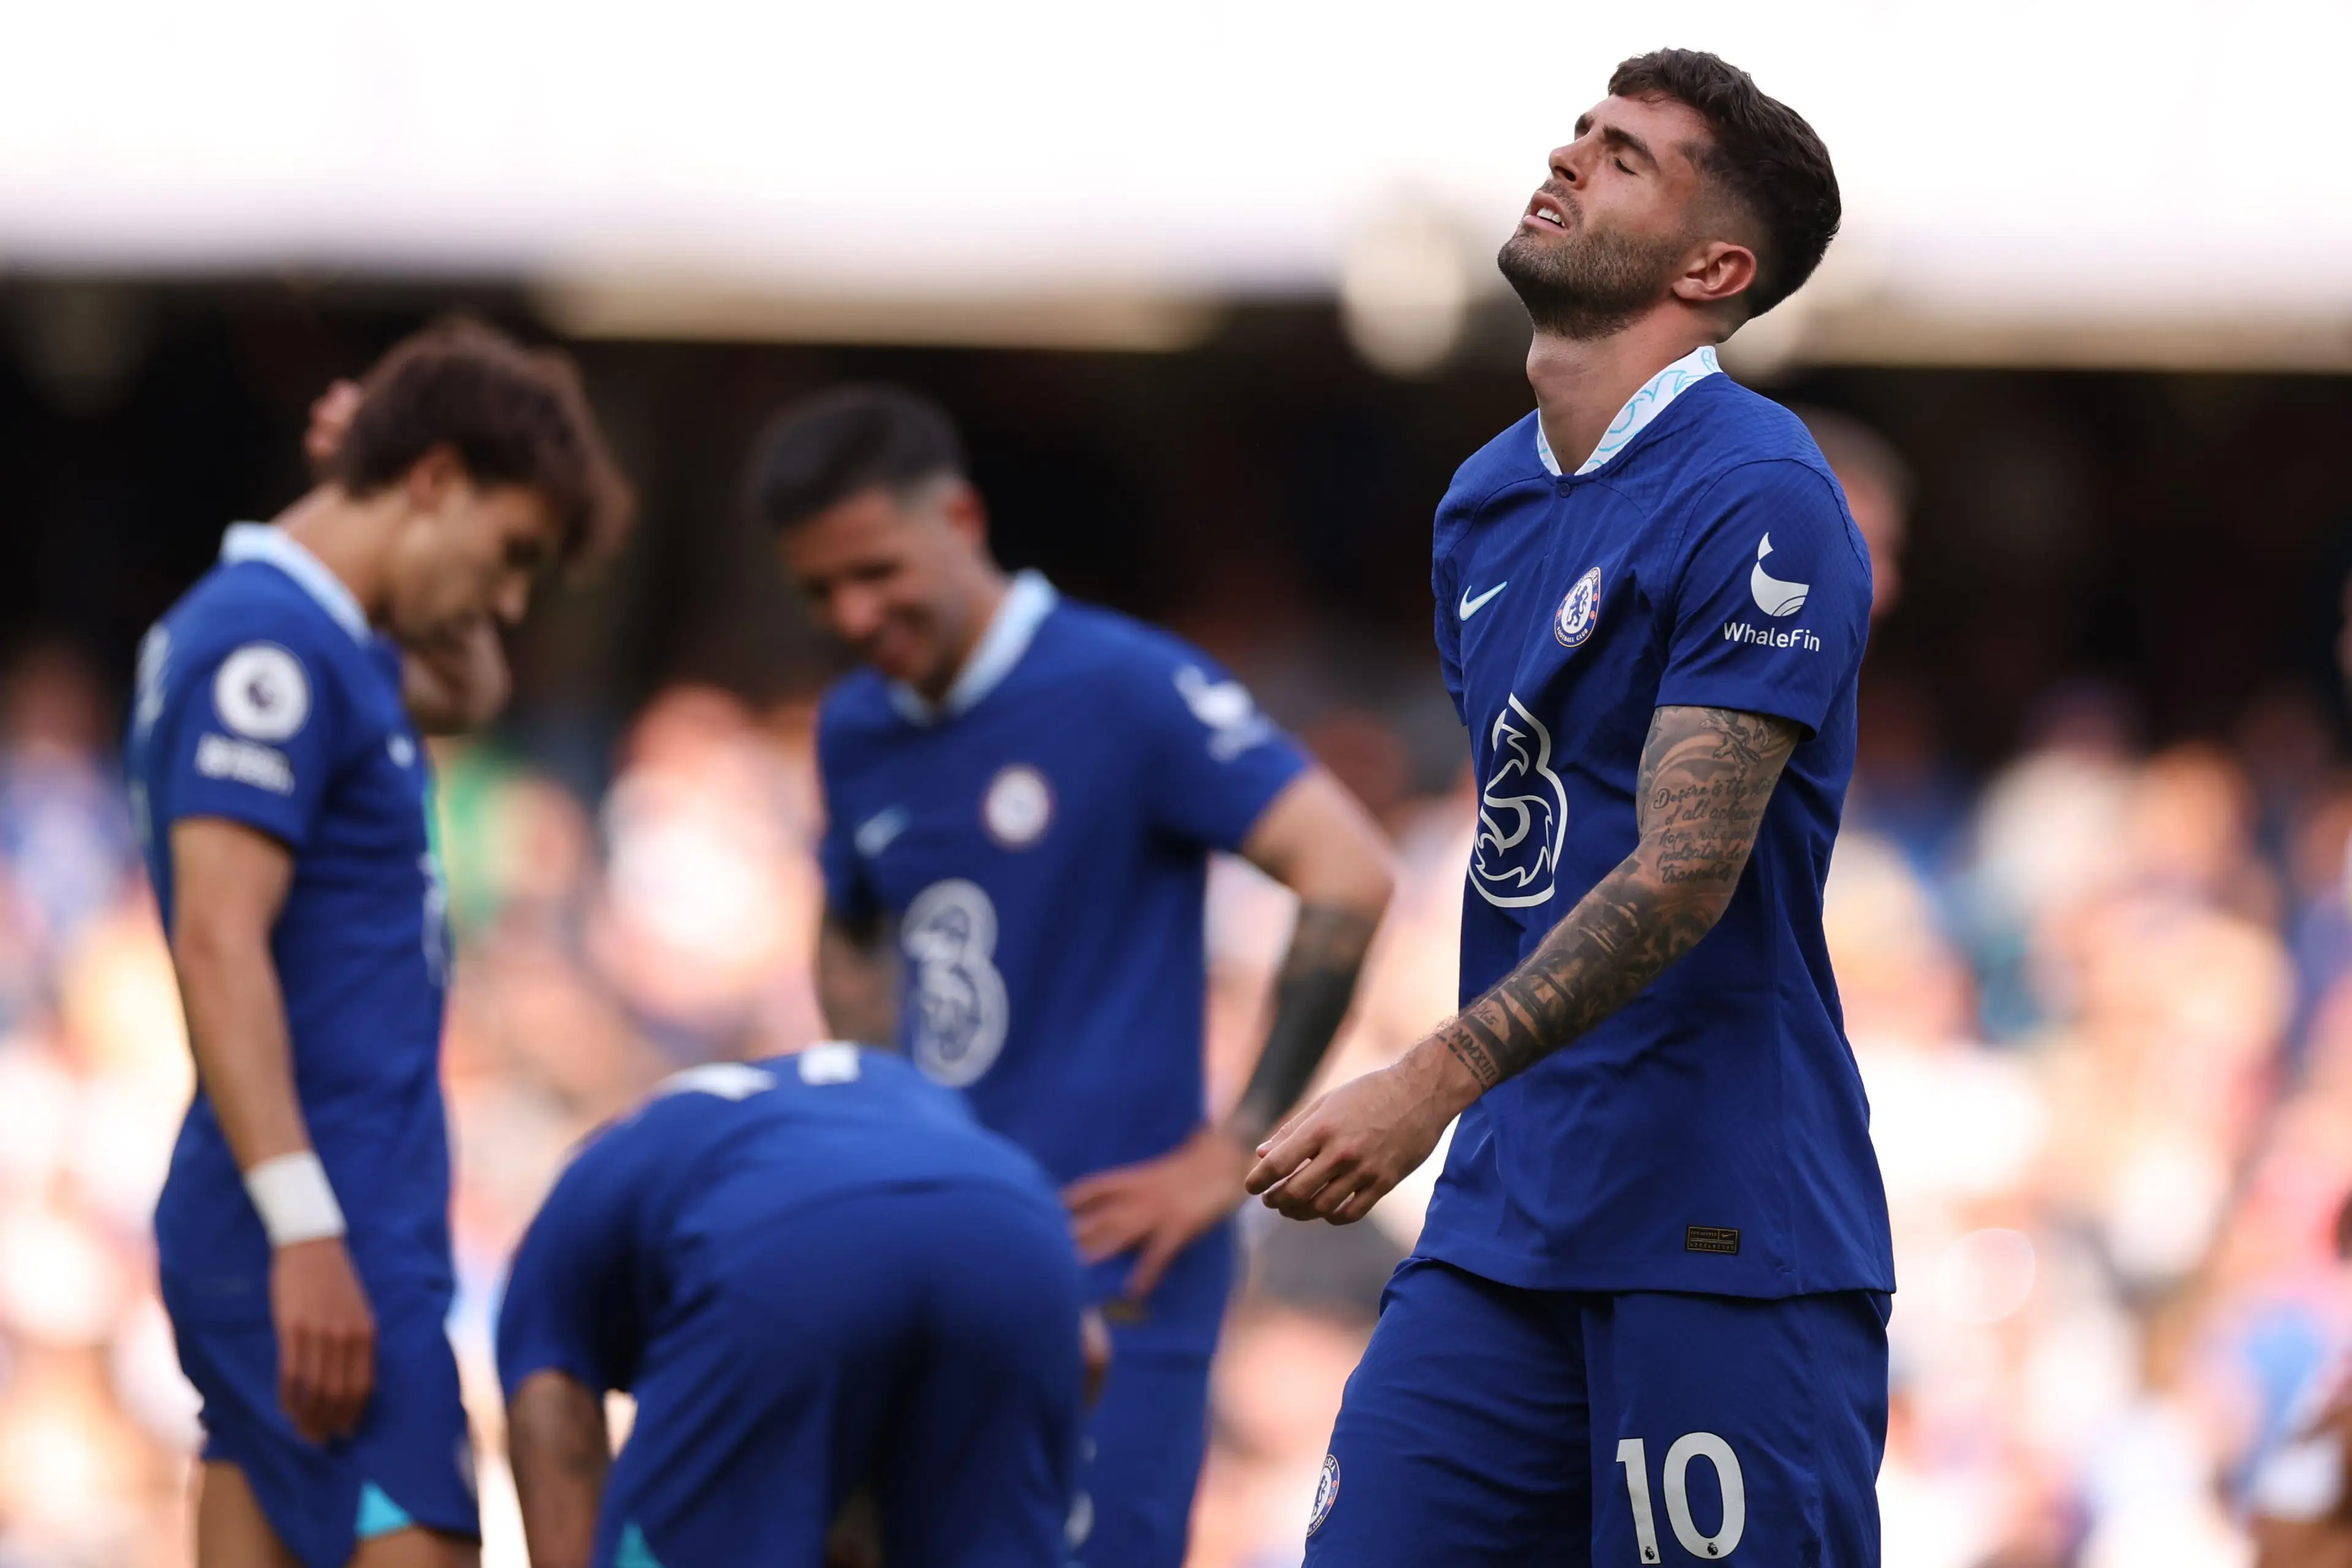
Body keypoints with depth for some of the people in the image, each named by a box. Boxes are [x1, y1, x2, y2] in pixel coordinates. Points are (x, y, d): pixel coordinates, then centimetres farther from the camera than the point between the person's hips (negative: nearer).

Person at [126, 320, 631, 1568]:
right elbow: (217, 944, -22)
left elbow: (464, 693, 38)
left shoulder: (291, 632, 17)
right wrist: (305, 1229, -26)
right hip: (323, 1233, -10)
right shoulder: (269, 646, -13)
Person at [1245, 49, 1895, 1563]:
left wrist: (1434, 1082, -27)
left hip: (1722, 1242, -7)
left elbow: (1684, 872, -19)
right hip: (1499, 1215, 7)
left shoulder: (1759, 500, -11)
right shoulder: (1482, 504, 16)